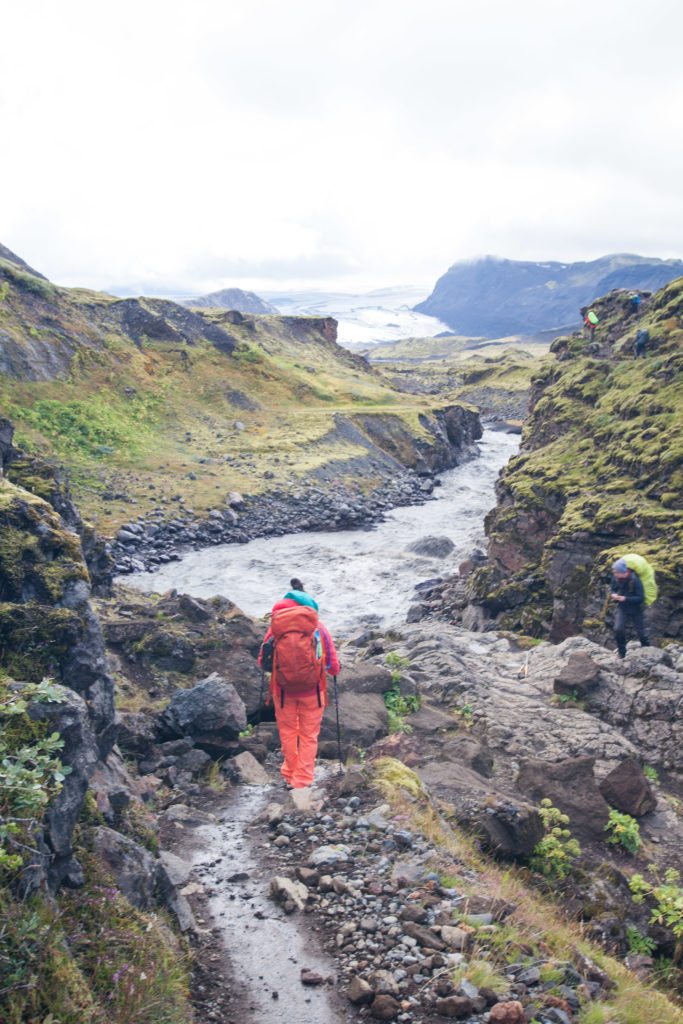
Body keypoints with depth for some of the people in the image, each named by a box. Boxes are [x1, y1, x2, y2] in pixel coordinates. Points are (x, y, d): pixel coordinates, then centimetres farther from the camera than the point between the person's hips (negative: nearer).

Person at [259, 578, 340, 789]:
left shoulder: (275, 626, -3)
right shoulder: (318, 627, -4)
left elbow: (262, 661, -1)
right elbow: (333, 666, -1)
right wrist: (333, 670, 20)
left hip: (283, 688, 1)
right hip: (311, 689, -1)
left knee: (287, 732, 19)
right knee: (309, 735, 13)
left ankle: (290, 776, 29)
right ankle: (303, 781, 13)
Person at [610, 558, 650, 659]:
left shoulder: (635, 580, -29)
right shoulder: (615, 578, -13)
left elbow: (640, 598, -27)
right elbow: (614, 589, 5)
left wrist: (625, 598, -36)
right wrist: (613, 594, -20)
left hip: (636, 610, -4)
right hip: (622, 608, 4)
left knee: (641, 632, 11)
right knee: (618, 629, -11)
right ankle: (621, 654, 7)